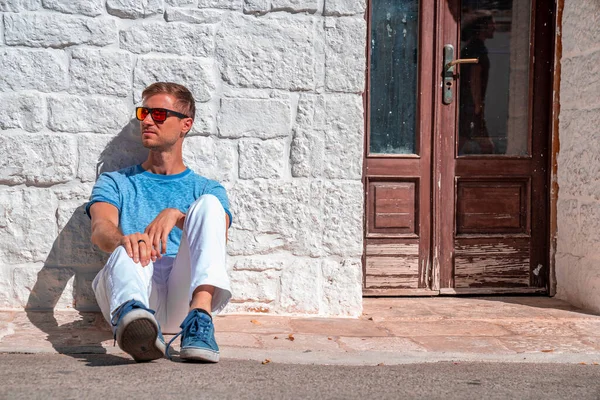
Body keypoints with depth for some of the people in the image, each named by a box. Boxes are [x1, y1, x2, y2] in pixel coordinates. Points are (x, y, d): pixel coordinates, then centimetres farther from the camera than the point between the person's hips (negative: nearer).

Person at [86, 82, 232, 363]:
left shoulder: (207, 189, 25)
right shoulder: (116, 183, 26)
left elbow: (218, 236, 2)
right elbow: (100, 229, 3)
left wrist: (176, 216, -19)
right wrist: (124, 238, -23)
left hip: (183, 297, 0)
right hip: (134, 291, 0)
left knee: (209, 203, -21)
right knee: (129, 253, -34)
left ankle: (200, 317, -42)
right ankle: (132, 314, -70)